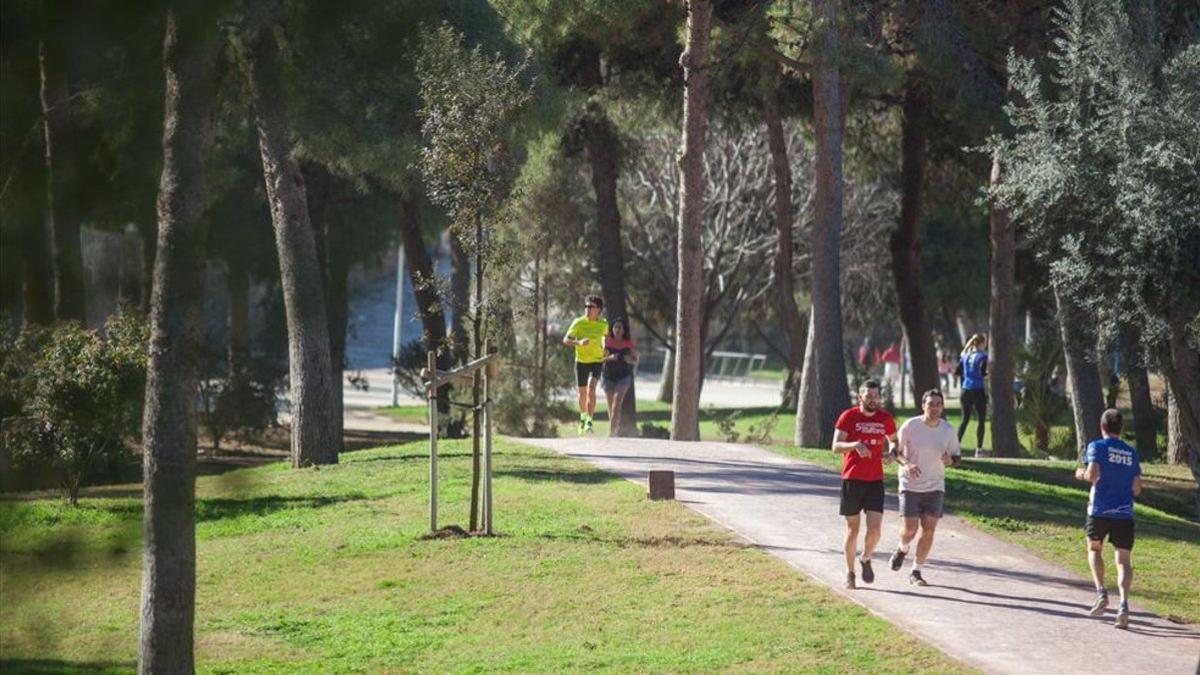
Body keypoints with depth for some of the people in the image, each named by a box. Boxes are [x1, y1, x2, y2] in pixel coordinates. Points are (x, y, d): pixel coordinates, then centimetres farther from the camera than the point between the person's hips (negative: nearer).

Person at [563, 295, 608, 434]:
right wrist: (578, 342, -31)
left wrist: (604, 350, 9)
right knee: (582, 393, 11)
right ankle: (583, 417, 39)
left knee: (591, 389, -21)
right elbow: (566, 340, -14)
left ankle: (590, 421, -22)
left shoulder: (604, 325, -2)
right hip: (581, 361, 1)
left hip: (597, 361, -1)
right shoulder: (578, 323, -9)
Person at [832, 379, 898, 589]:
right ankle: (849, 573, 20)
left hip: (875, 481, 2)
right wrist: (855, 445, -32)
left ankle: (866, 559, 20)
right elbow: (836, 447, -13)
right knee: (852, 530, 5)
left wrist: (892, 451, -1)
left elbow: (893, 440, 23)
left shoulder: (885, 419, 6)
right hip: (852, 480, -2)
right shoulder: (848, 417, -5)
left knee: (874, 529, -9)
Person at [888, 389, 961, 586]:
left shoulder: (948, 430, -1)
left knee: (929, 529, -4)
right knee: (909, 529, -8)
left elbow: (957, 456, 10)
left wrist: (949, 460, -14)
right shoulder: (910, 426, -9)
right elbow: (896, 450, -1)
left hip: (935, 487, 3)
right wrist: (906, 464, -21)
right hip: (910, 486, -3)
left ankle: (916, 572, 9)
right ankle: (902, 549, 28)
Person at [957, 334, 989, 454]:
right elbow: (982, 373, -18)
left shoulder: (965, 355, 10)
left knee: (965, 419, 13)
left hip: (966, 390, 6)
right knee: (981, 420, 3)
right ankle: (979, 449, 1)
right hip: (978, 390, -6)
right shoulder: (982, 356, -8)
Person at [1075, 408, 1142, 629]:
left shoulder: (1097, 447, -1)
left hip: (1099, 511, -2)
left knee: (1094, 548, 21)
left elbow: (1093, 474, -16)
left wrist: (1082, 474, 5)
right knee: (1124, 559, 0)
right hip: (1124, 514, 2)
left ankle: (1101, 592, 3)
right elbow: (1137, 489, 12)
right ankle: (1124, 604, -20)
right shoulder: (1132, 453, 13)